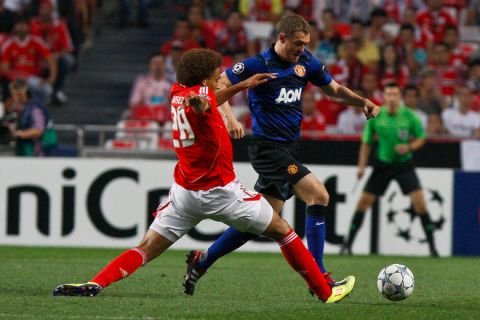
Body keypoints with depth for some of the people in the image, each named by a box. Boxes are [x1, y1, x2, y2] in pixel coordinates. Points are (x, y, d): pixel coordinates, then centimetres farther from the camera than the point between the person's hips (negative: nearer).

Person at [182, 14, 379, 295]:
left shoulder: (306, 63, 6)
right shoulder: (259, 65, -14)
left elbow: (335, 89, 18)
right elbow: (218, 84, -14)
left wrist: (363, 102, 1)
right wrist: (229, 116, -29)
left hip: (288, 149, 8)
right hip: (269, 147, -8)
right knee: (319, 196, -18)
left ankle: (201, 262, 24)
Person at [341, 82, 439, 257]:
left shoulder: (410, 116, -11)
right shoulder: (375, 116, -8)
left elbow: (421, 138, 0)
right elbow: (366, 143, 1)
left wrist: (409, 147, -19)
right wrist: (362, 166, -7)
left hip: (404, 163, -1)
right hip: (382, 164, 1)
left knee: (419, 201, -15)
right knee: (363, 202, -2)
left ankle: (432, 247, -7)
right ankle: (348, 243, 10)